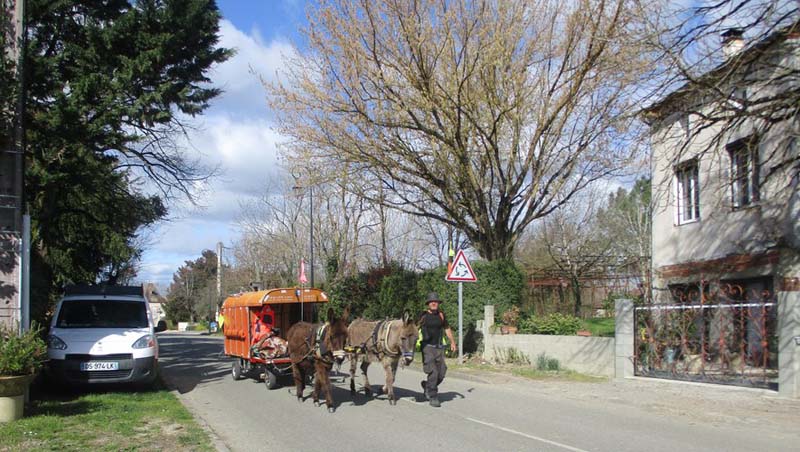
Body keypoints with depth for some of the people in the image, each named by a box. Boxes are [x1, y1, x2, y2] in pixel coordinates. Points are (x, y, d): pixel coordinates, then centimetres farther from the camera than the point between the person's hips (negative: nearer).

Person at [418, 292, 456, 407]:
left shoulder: (441, 315, 9)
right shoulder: (423, 315, -3)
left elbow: (447, 329, 18)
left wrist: (452, 342, 9)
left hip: (439, 347, 5)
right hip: (427, 347, -5)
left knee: (441, 373, 4)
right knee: (433, 373, -12)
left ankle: (427, 386, 32)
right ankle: (433, 397, 1)